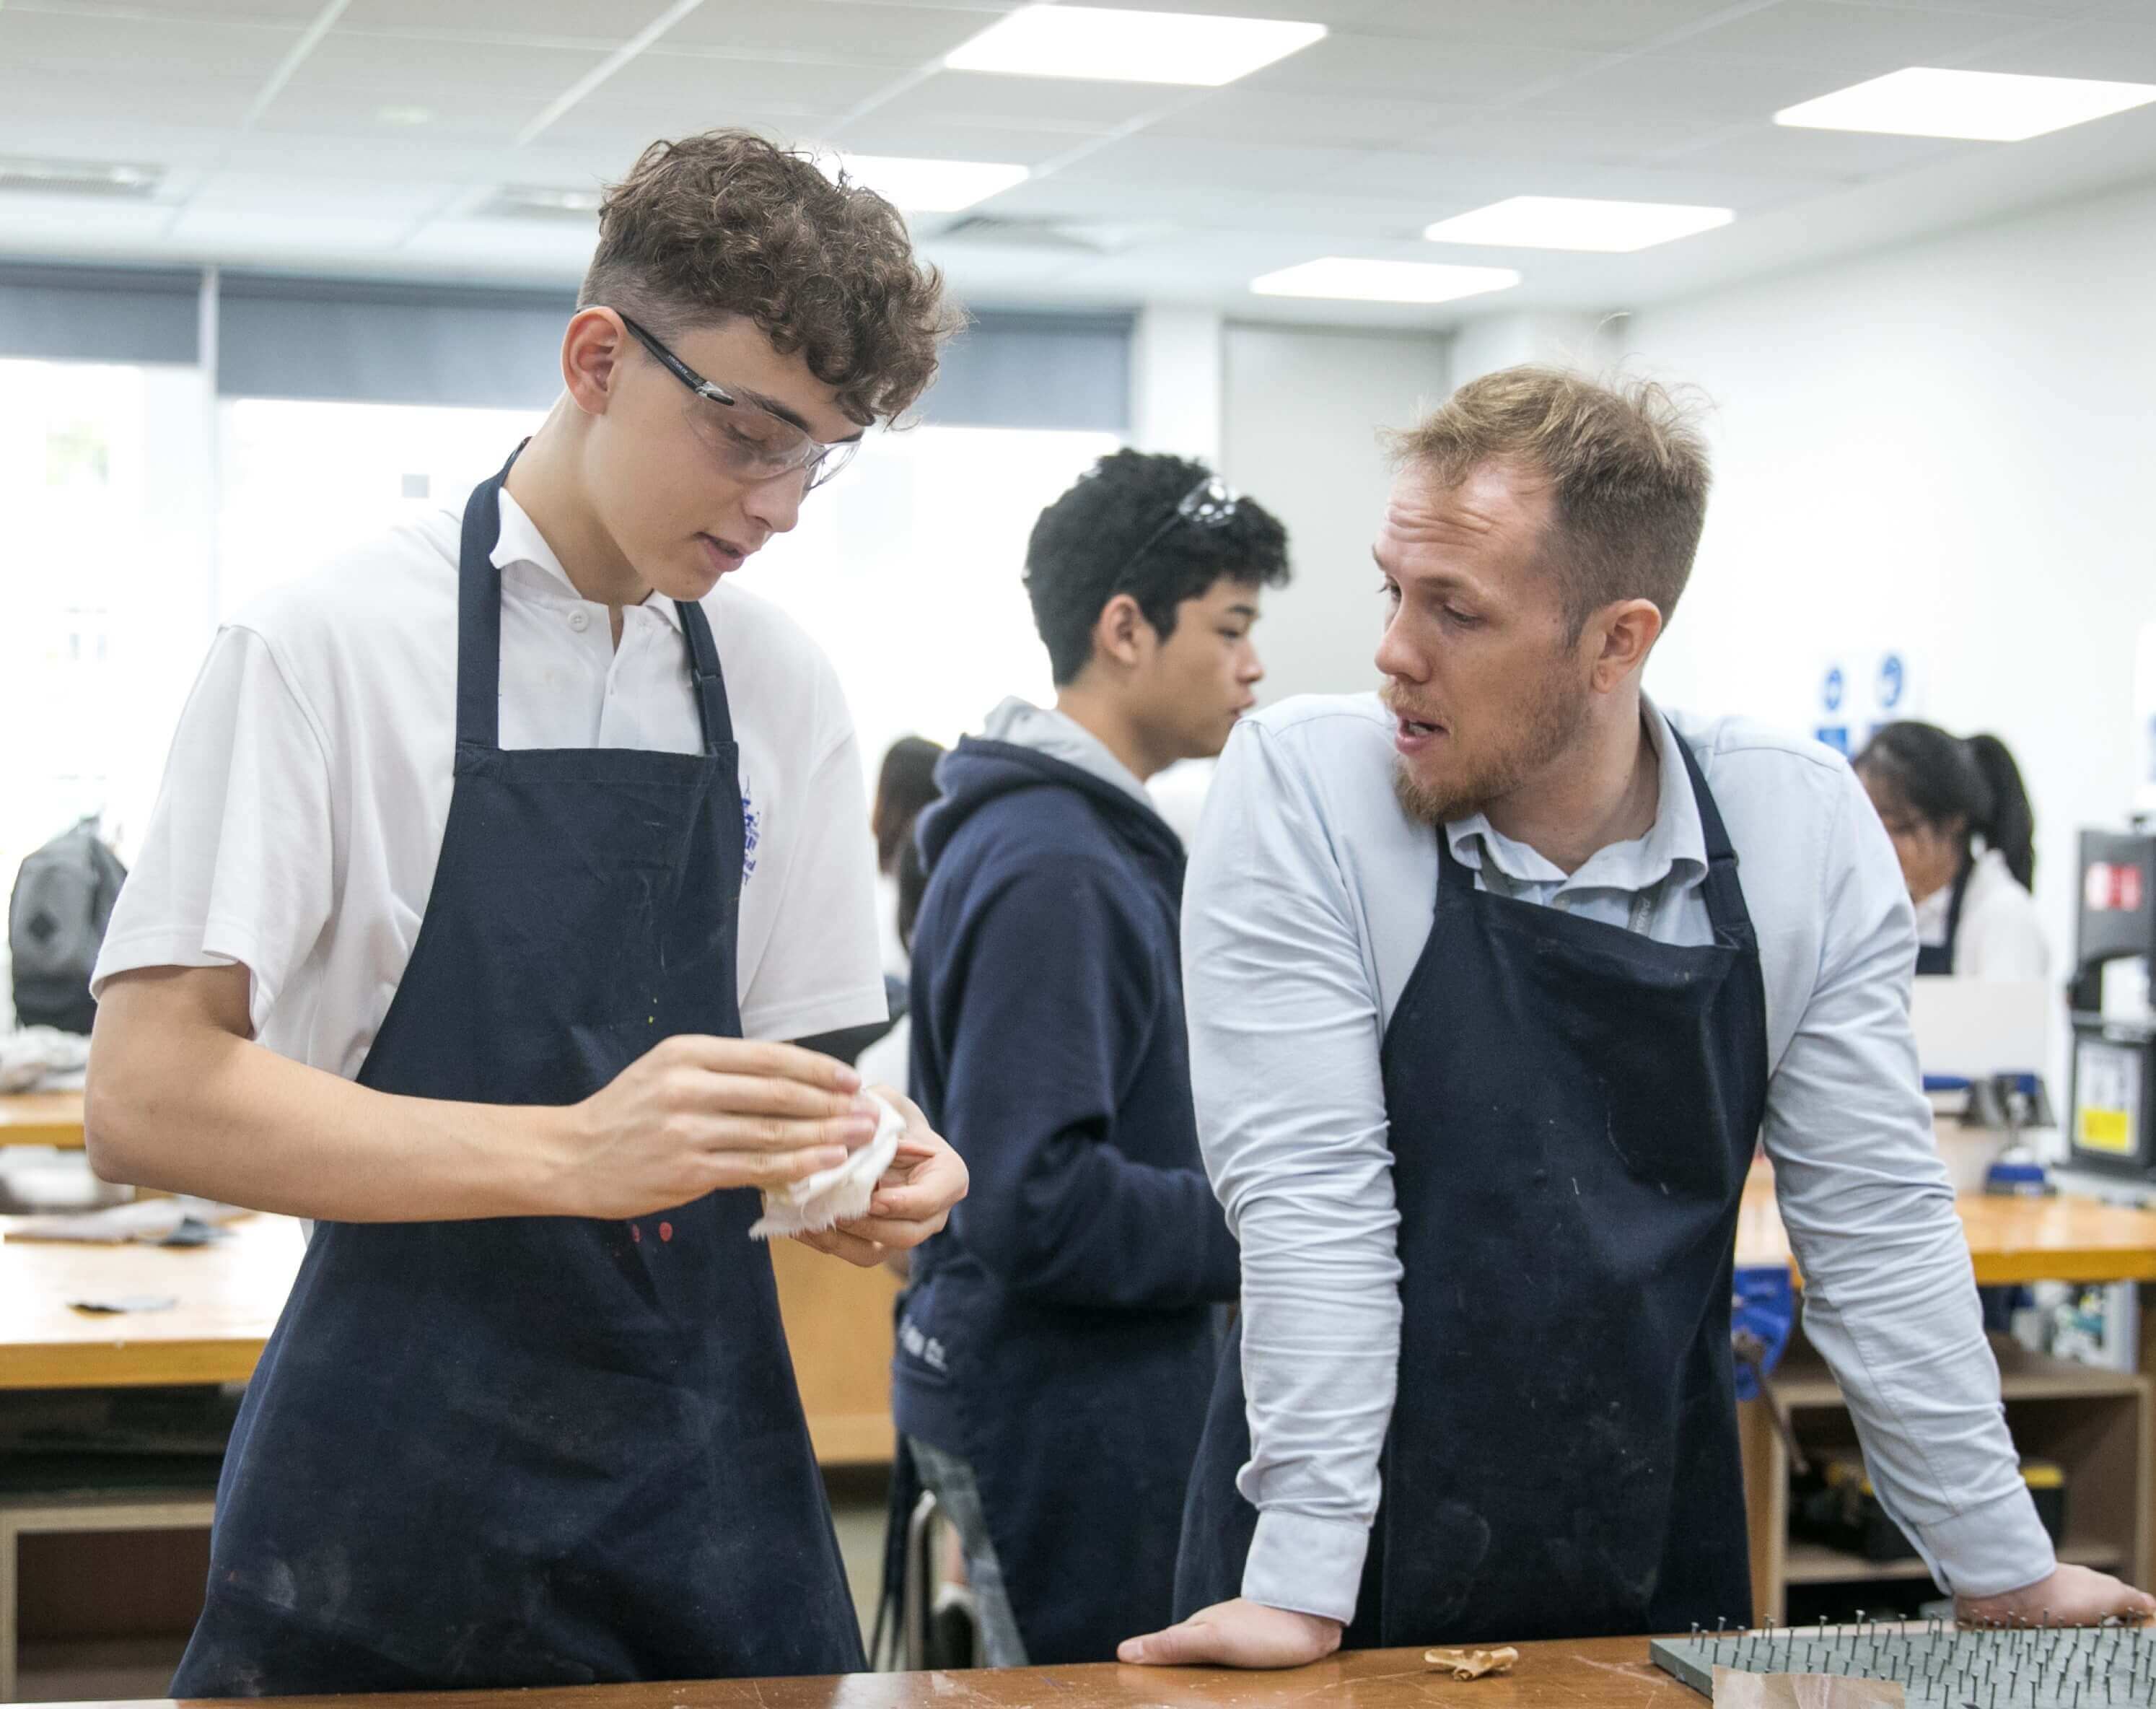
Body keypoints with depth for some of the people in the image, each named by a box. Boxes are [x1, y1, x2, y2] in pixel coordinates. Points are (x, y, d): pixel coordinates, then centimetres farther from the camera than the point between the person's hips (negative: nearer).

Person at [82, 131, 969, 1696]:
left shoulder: (782, 687, 8)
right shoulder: (335, 644, -7)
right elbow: (147, 1097, -15)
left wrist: (872, 1164, -10)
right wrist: (571, 1154, -26)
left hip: (710, 1479, 5)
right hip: (403, 1495, -4)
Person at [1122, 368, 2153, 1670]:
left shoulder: (1806, 831, -6)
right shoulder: (1302, 792, -13)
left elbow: (1873, 1218, -1)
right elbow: (1308, 1196, -17)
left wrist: (2009, 1577, 1)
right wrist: (1299, 1592, -19)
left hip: (1660, 1571, 3)